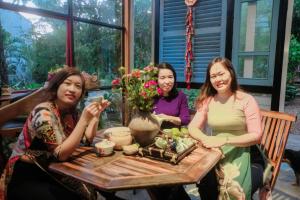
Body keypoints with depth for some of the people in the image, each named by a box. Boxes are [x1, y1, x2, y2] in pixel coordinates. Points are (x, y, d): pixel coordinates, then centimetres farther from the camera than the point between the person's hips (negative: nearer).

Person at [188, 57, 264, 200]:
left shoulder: (246, 100, -5)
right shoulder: (207, 100, 6)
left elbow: (256, 136, -9)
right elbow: (192, 128, 1)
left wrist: (225, 140, -22)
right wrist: (206, 139, -20)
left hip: (239, 154, -3)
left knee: (233, 188, -30)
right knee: (206, 182, -24)